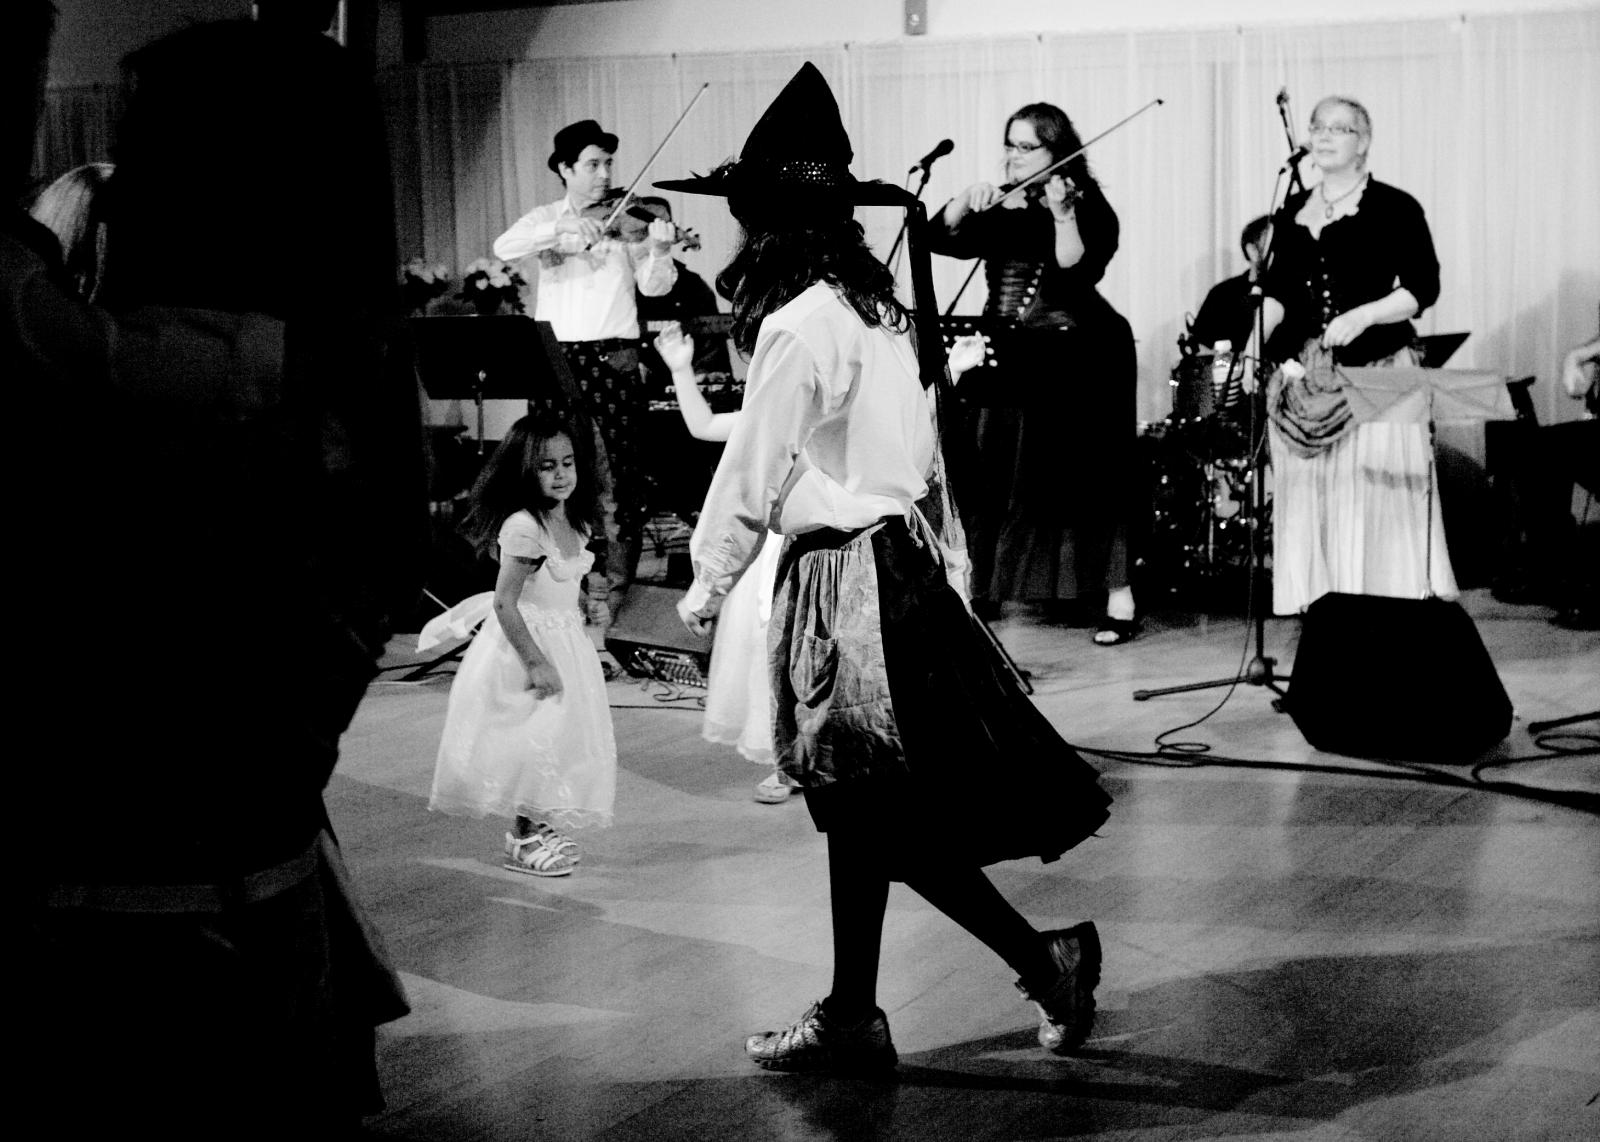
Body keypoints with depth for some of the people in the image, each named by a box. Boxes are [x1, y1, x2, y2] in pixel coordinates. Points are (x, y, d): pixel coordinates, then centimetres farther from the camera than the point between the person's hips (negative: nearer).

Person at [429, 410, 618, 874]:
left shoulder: (577, 525, 4)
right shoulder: (523, 527, -22)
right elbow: (505, 603, -22)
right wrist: (536, 662, -22)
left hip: (564, 642, 8)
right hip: (524, 644, -8)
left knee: (560, 737, 13)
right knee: (534, 739, -4)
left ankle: (541, 826, 25)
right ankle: (523, 839, 8)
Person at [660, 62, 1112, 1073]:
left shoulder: (797, 324, -16)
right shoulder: (881, 308, 10)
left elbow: (754, 474, -11)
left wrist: (709, 582, 1)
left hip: (842, 578, -9)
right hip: (898, 555, 9)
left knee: (877, 818, 0)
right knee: (858, 812, 14)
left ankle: (1047, 961, 3)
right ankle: (851, 1018, 21)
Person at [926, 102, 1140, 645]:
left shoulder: (1090, 209, -3)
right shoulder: (999, 211, 10)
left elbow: (1078, 272, -18)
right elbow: (939, 239, -1)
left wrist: (1062, 216, -28)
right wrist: (966, 201, -16)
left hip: (1076, 360, -5)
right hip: (1002, 357, 5)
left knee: (1085, 474, -6)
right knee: (988, 473, -2)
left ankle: (1119, 600, -1)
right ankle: (977, 587, 7)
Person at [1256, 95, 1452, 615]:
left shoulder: (1394, 208, 0)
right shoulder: (1292, 212, 15)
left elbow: (1423, 288, -5)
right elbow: (1277, 291, 14)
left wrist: (1363, 315, -18)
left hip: (1375, 373, -5)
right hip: (1304, 379, 5)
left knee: (1376, 496, -8)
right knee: (1309, 498, 2)